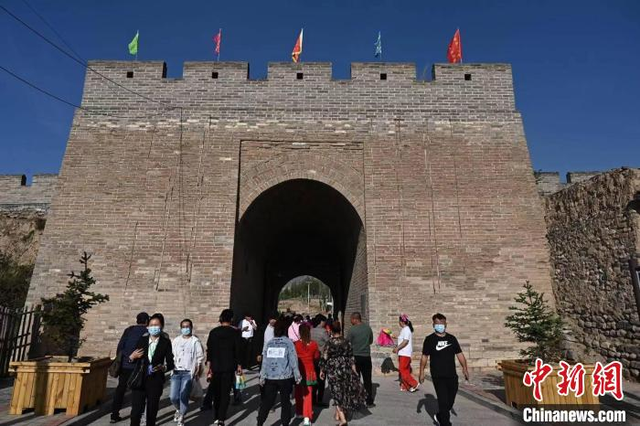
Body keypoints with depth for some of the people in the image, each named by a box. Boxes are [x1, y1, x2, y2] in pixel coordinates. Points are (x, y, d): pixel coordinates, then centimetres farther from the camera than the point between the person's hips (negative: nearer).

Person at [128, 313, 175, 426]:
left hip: (156, 381, -1)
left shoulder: (166, 342, -1)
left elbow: (171, 363, -3)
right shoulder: (141, 340, 5)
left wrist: (164, 367, -23)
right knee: (136, 410, -2)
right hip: (140, 380, 1)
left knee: (152, 410, 10)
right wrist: (131, 357, -13)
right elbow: (133, 359, 9)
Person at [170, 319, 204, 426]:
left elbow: (199, 358, 0)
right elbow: (171, 356, 13)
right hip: (176, 371, 4)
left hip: (188, 373, -3)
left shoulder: (195, 341, -1)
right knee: (173, 397, 2)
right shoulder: (176, 340, 10)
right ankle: (179, 410, 34)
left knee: (184, 396, -7)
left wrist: (197, 372, -4)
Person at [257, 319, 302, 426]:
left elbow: (264, 361, 4)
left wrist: (262, 377, 11)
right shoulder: (288, 343, -6)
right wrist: (297, 376, 3)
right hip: (285, 377, -3)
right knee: (285, 402, 11)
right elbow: (293, 361, -5)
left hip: (270, 377, 3)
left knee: (267, 401, 13)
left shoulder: (269, 343, 2)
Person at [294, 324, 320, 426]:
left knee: (299, 393, 19)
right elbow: (316, 357, 4)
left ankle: (299, 413, 32)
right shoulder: (314, 344, -10)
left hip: (299, 371, 0)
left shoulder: (295, 344, -14)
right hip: (309, 371, 0)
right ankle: (307, 417, -1)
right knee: (308, 394, 6)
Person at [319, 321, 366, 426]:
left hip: (333, 371, -3)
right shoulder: (346, 342, -2)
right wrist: (354, 370, 8)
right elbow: (351, 357, 1)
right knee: (344, 392, 19)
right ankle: (338, 415, 33)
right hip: (346, 370, 3)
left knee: (337, 394, 4)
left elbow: (324, 358, -8)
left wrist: (322, 371, 5)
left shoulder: (329, 343, -11)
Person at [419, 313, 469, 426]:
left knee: (450, 400, 15)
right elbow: (424, 356, -1)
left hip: (452, 375, 4)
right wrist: (421, 372, -5)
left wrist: (464, 368, -2)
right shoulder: (429, 339, -3)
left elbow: (459, 354, 8)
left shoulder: (452, 338, 7)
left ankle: (440, 417, 39)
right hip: (438, 377, -4)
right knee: (443, 401, -8)